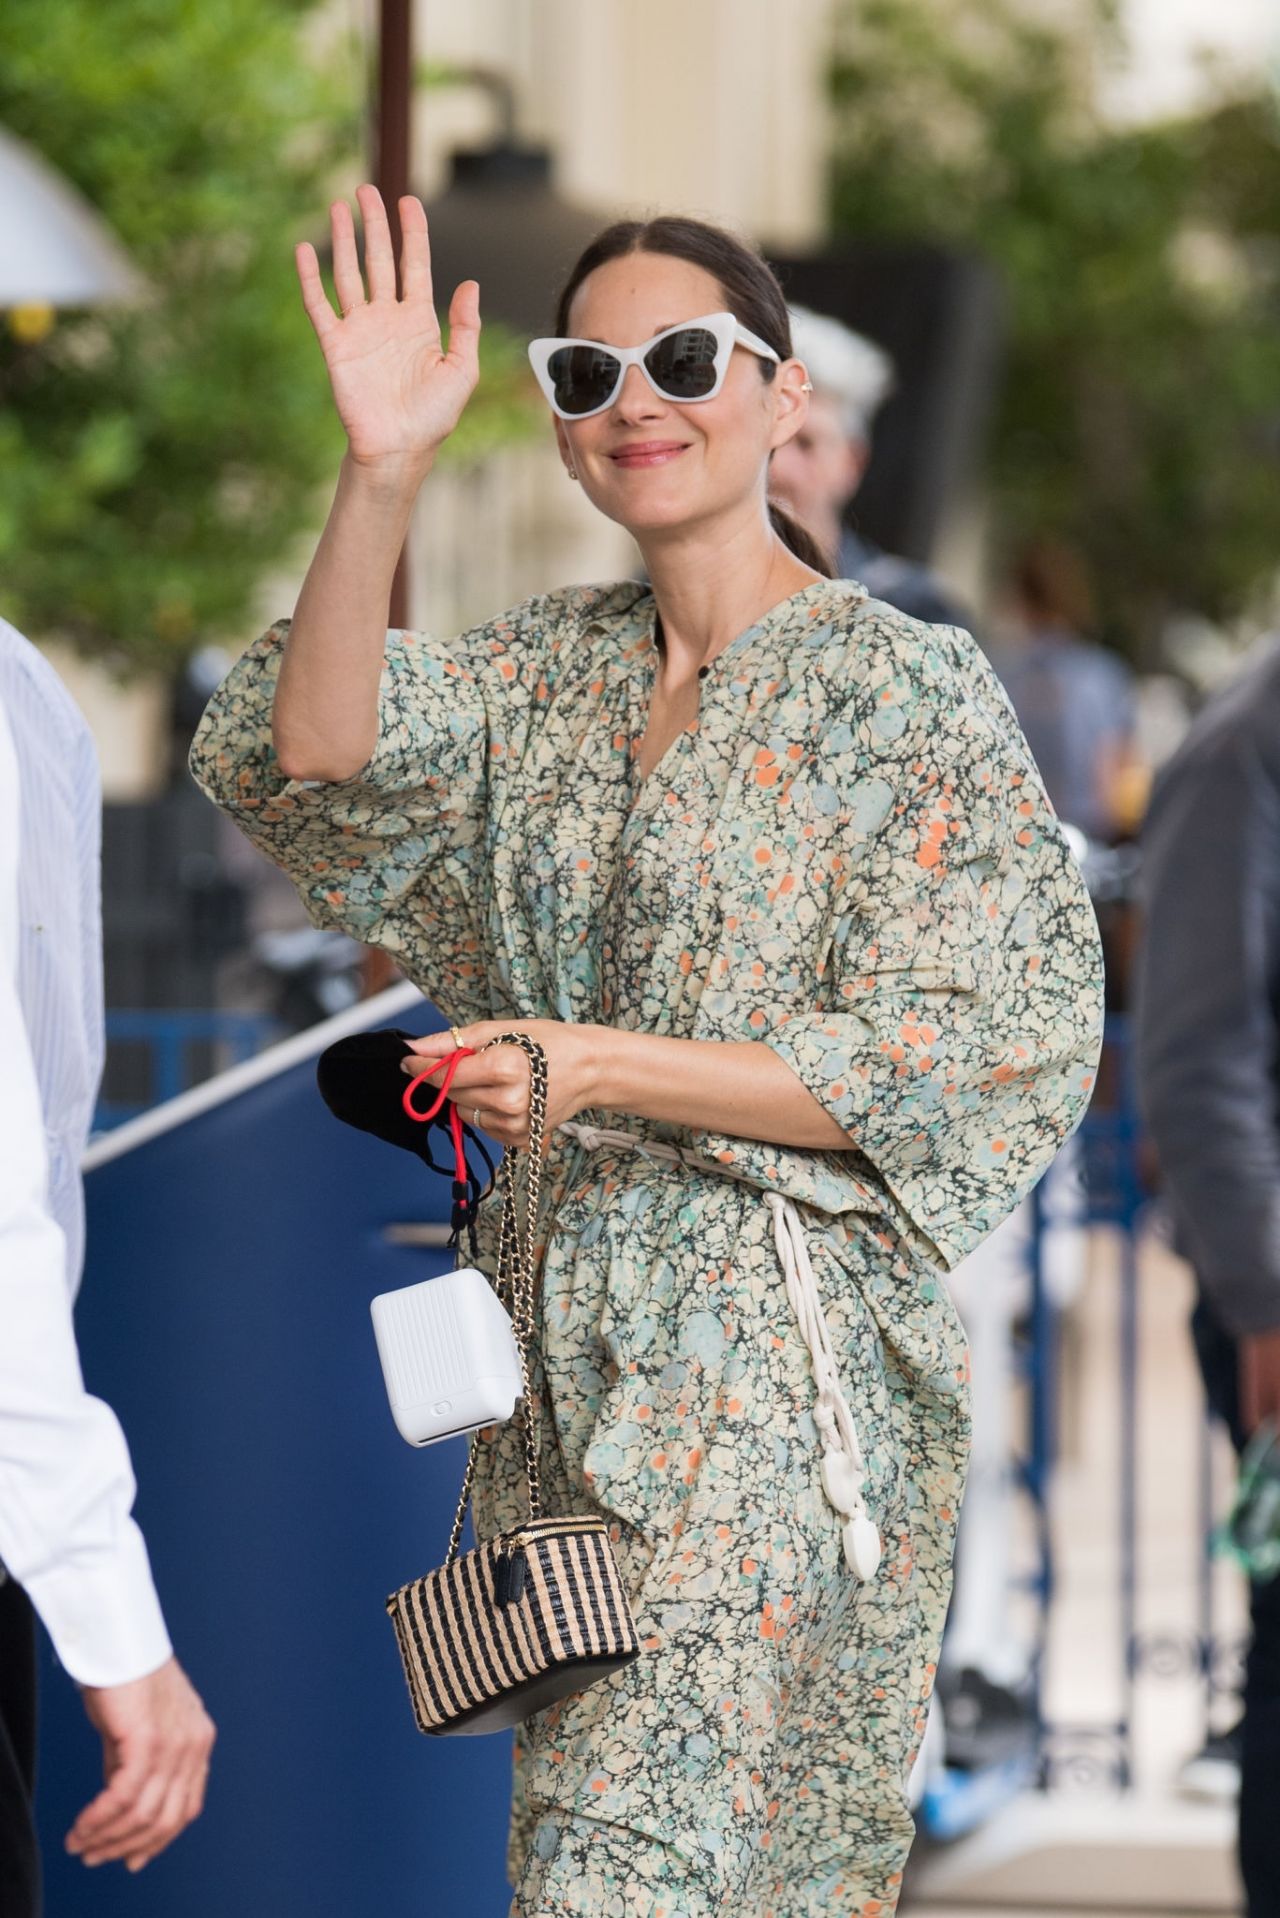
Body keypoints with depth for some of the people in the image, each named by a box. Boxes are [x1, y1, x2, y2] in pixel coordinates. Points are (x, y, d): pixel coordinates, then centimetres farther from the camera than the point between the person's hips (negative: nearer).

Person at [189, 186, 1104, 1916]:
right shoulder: (545, 671, 10)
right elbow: (314, 755, -7)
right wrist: (381, 478, -19)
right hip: (568, 1346, 6)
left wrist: (607, 1072, -17)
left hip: (776, 1343, -6)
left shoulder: (910, 691, -7)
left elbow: (947, 1066, -11)